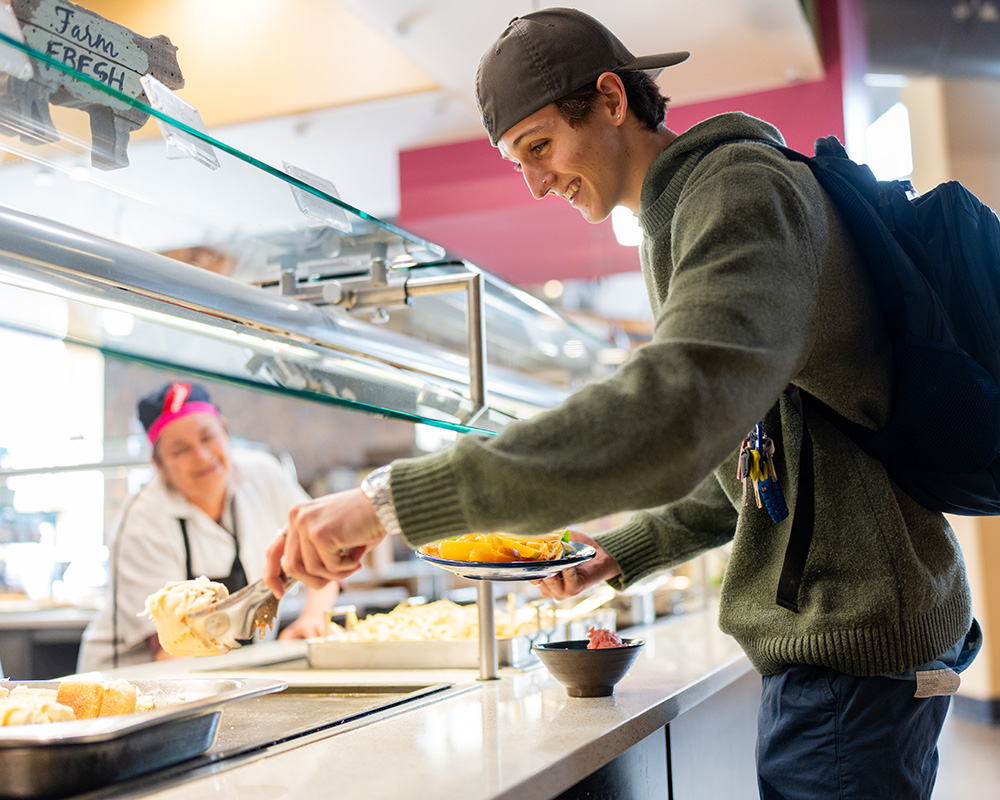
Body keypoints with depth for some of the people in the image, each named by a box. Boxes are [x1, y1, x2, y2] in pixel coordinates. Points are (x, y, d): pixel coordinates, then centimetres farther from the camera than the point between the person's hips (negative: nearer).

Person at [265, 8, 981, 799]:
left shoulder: (742, 186, -15)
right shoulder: (685, 220, 18)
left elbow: (674, 418, -34)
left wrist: (390, 498, -32)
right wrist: (619, 554, 10)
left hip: (853, 647, -9)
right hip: (824, 637, 10)